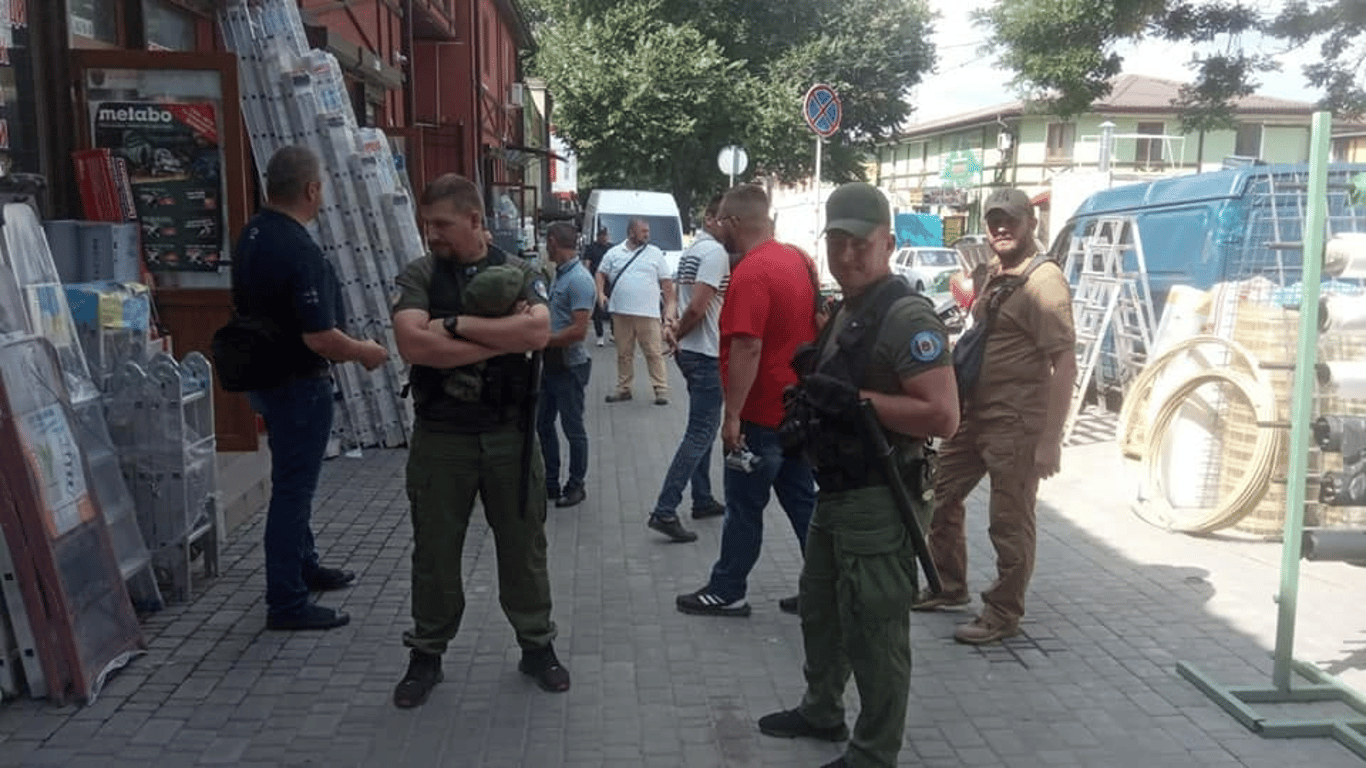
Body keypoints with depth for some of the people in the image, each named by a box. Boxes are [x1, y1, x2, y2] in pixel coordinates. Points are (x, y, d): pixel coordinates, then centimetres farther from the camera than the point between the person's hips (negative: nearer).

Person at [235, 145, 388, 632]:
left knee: (294, 481, 23)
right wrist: (364, 352, -10)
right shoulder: (300, 250, -26)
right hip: (299, 384, -10)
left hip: (262, 372, 10)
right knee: (292, 489, -1)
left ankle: (304, 567, 39)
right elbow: (320, 337, -28)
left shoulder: (251, 235, 4)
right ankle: (287, 603, 8)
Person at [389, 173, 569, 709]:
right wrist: (504, 337, -17)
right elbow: (413, 344, -19)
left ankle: (537, 645, 29)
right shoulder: (417, 277, -1)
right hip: (440, 437, 0)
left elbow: (538, 331, -19)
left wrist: (455, 324, -18)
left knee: (523, 545, 11)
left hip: (510, 435, 0)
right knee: (434, 550, 10)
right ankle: (427, 653, 27)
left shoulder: (519, 273, 1)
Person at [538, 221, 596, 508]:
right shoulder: (560, 274, 10)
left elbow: (579, 330, -25)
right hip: (551, 363, 9)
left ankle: (576, 486, 17)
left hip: (569, 366, -9)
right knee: (543, 424, 15)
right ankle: (551, 483, 26)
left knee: (573, 429, 4)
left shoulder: (579, 280, -19)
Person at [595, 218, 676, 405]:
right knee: (624, 353, 9)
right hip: (621, 312, 2)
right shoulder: (614, 253, 10)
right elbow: (601, 274, 17)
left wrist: (669, 306, -1)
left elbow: (666, 282, 6)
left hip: (648, 313, -2)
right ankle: (624, 388, 18)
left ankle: (661, 389, 0)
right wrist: (600, 293, 1)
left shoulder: (655, 254, 7)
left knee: (654, 353, -4)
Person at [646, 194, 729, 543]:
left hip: (693, 353, 10)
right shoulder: (716, 252, -17)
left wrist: (671, 329, -2)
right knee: (701, 434, -8)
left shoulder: (692, 250, 14)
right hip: (707, 354, -10)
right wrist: (678, 334, -8)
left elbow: (677, 295, 14)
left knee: (702, 429, 18)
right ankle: (664, 511, -10)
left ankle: (703, 500, 27)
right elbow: (697, 308, -24)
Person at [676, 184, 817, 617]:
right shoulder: (799, 260, 7)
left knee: (744, 507, 5)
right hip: (798, 408, 8)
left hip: (761, 414, -8)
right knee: (802, 500, 14)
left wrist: (732, 414, -22)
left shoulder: (750, 274, -21)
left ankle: (727, 592, 17)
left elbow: (747, 347, -26)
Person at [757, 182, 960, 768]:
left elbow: (943, 417, -25)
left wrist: (855, 401, -25)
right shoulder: (844, 313, 12)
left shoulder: (908, 317, -18)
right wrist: (805, 412, 4)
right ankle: (821, 712, 43)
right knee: (819, 611, 23)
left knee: (874, 632, 3)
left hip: (878, 503, -10)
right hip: (834, 495, 10)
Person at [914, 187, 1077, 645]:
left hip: (1015, 425, -9)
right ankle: (949, 587, 35)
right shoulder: (993, 276, 12)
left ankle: (1003, 615, 19)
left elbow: (1065, 363, -20)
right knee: (940, 498, 17)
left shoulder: (1043, 281, -15)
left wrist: (1050, 439, -23)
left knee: (1010, 523, 3)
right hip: (973, 414, 9)